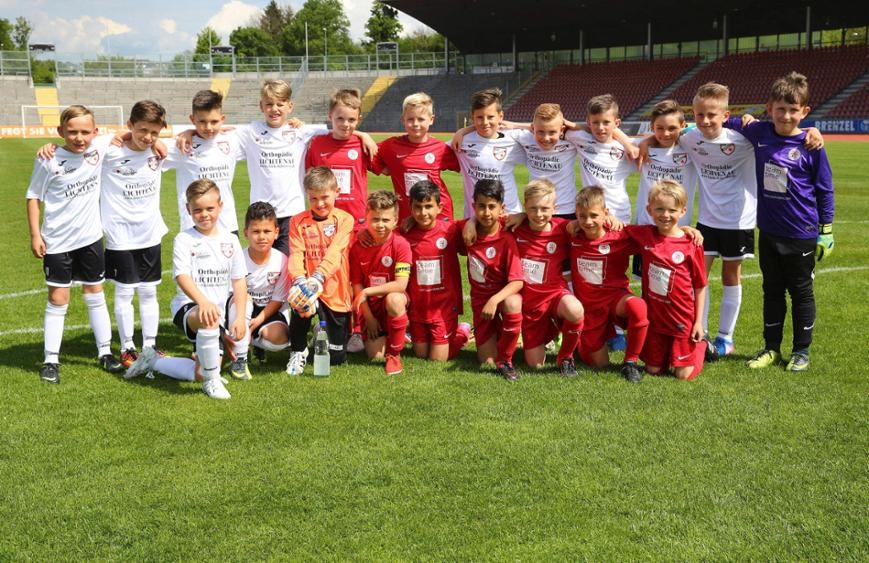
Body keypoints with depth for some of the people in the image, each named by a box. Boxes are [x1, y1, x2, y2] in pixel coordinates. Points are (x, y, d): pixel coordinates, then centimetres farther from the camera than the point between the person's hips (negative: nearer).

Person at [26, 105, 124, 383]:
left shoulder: (99, 148, -7)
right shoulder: (49, 161, -15)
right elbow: (34, 197, -6)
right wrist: (35, 235, -9)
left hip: (90, 237, 3)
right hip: (57, 241, -3)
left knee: (95, 295, 13)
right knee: (58, 300, 1)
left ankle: (105, 352, 23)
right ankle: (51, 360, 10)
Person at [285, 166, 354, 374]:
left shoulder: (344, 220, -4)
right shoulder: (298, 222, 2)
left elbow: (334, 253, -19)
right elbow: (296, 255, -12)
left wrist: (317, 278, -36)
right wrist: (299, 280, -34)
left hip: (335, 293, -1)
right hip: (308, 287, 1)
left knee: (337, 358, 1)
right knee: (301, 299, -37)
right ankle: (298, 352, -9)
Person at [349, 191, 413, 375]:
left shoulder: (400, 245, -16)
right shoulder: (358, 247, -7)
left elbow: (401, 284, -23)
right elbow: (357, 285, -2)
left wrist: (367, 292, -24)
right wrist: (368, 317, -5)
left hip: (393, 298, -2)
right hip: (370, 306, 2)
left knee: (394, 299, -39)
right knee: (375, 354, -13)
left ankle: (394, 354, -19)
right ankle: (383, 336, 27)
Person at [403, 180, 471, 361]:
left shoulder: (451, 230, -12)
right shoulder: (405, 234, -8)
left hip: (444, 307, -2)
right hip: (417, 308, 3)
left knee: (438, 360, 2)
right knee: (420, 356, 13)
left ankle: (461, 333, 29)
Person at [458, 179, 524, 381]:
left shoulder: (506, 239, -21)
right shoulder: (467, 229, -8)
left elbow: (518, 281, -26)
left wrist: (495, 300, -40)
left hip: (505, 294, -3)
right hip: (480, 298, 3)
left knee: (513, 304, -43)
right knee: (487, 361, -3)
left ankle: (505, 360, -21)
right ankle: (494, 333, 34)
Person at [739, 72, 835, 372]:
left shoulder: (811, 145, -12)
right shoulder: (759, 133, -4)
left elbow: (825, 190, -4)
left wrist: (825, 231, -3)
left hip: (801, 235, -3)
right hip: (768, 231, 4)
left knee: (801, 292, 10)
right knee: (772, 291, 15)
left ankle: (801, 351, 22)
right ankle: (771, 347, 27)